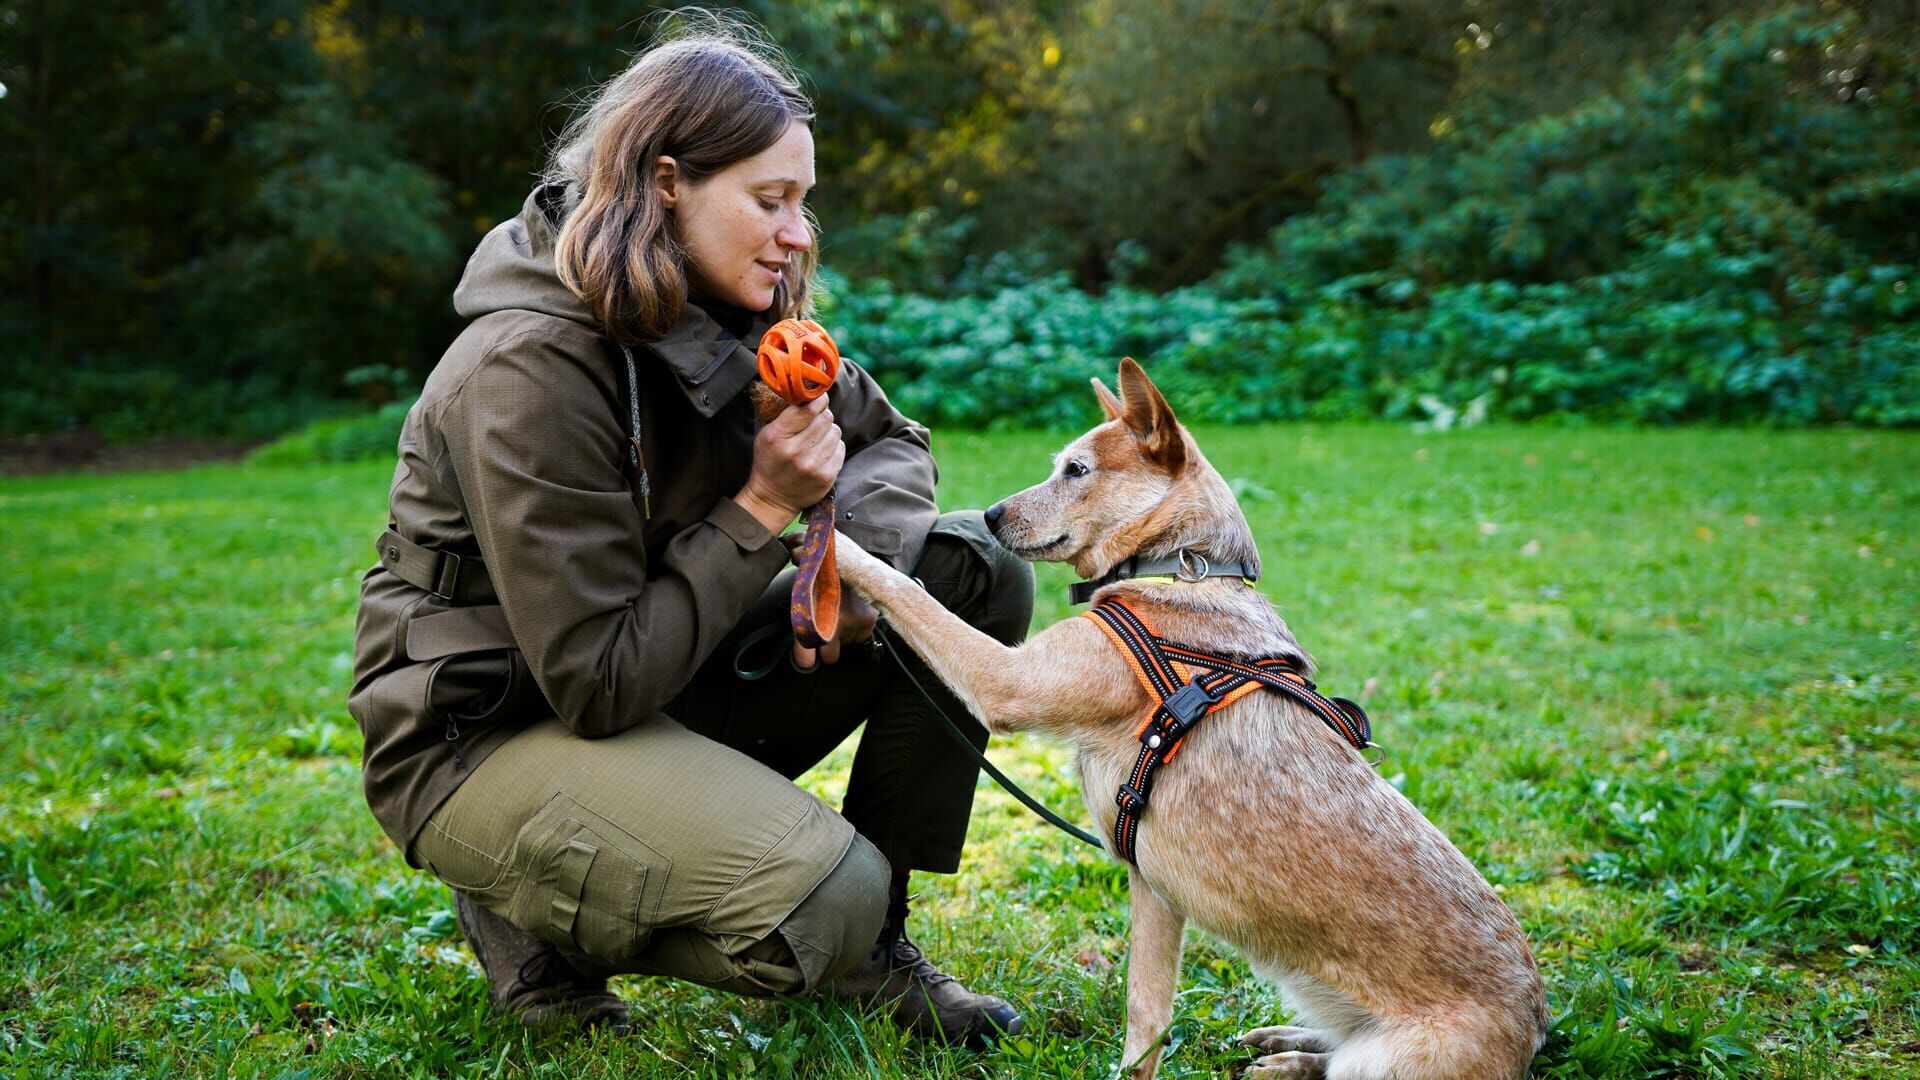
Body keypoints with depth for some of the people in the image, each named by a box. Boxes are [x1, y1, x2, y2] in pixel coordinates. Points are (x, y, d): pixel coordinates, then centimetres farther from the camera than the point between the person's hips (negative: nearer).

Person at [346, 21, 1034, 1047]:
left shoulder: (734, 317, -2)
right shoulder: (529, 370, -25)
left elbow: (892, 443, 10)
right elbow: (598, 684, -25)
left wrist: (858, 555, -13)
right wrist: (763, 510, -23)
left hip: (659, 682, 8)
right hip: (484, 733, -8)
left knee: (979, 574, -5)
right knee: (820, 901, -31)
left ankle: (873, 939, 4)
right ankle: (535, 916, 0)